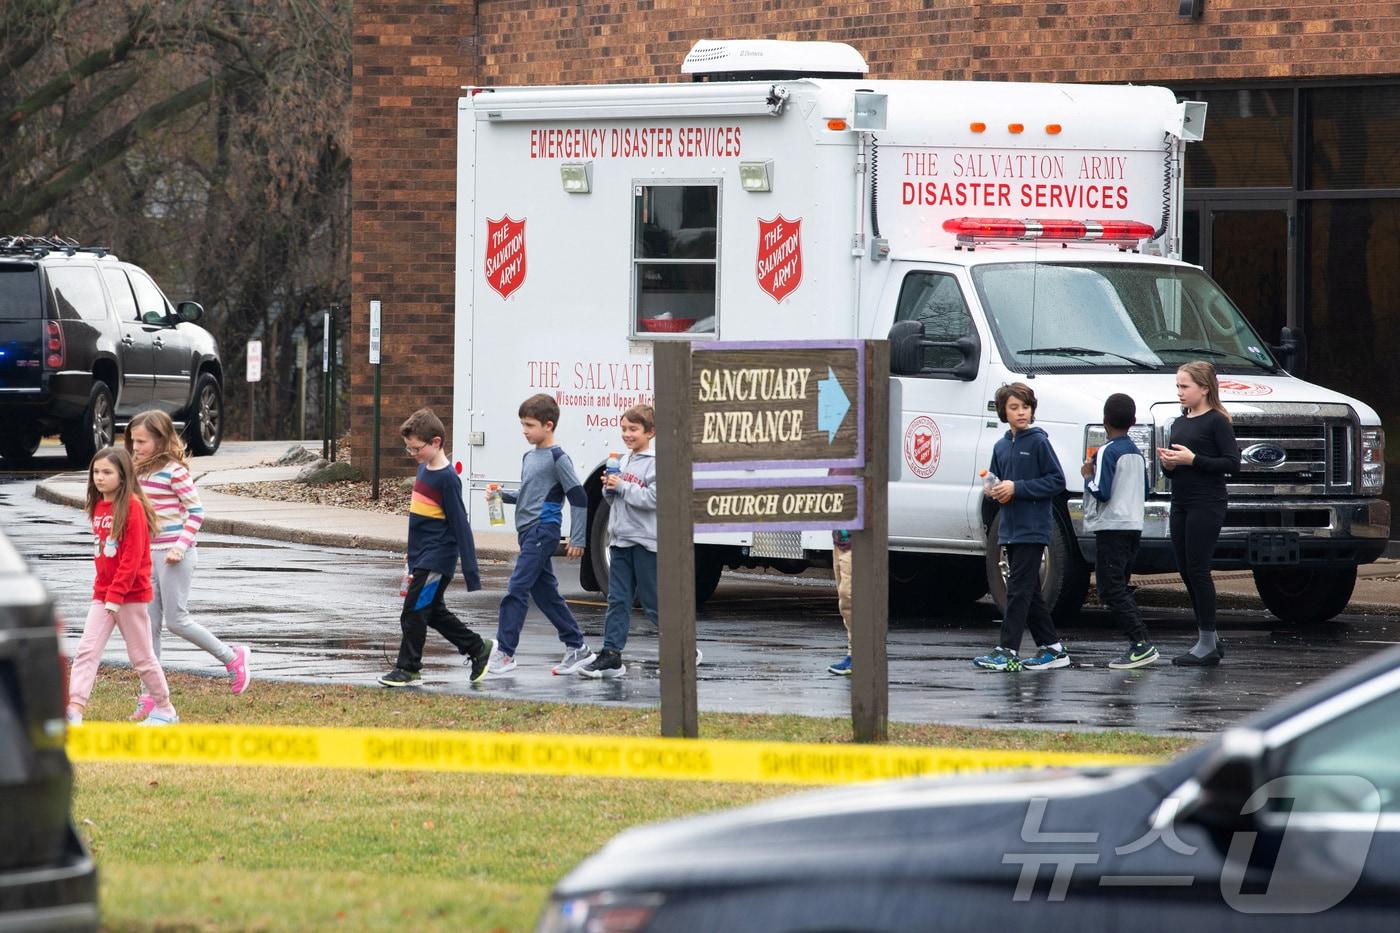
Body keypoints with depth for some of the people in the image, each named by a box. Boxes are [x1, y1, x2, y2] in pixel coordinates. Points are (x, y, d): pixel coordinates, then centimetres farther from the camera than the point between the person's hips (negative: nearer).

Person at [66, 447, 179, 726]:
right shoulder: (98, 506, 9)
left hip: (131, 595, -7)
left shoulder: (132, 506, -14)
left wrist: (116, 595, -20)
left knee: (142, 656, 5)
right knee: (86, 651, -6)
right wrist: (103, 590, 11)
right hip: (102, 594, 7)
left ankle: (165, 709, 20)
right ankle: (74, 710, -13)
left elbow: (133, 556, -18)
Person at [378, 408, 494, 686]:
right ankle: (478, 648, 27)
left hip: (436, 560, -9)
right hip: (421, 557, 9)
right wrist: (412, 563, 24)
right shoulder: (424, 469, 9)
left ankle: (407, 668, 4)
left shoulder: (447, 478, -18)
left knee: (414, 612, -6)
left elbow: (461, 526, -17)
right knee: (434, 612, 16)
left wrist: (471, 576, -17)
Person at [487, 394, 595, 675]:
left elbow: (579, 498, -11)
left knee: (516, 590, -13)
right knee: (545, 592, 11)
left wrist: (577, 539, -12)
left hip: (543, 531, -9)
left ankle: (504, 652, -12)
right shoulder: (529, 457, 16)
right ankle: (577, 648, 18)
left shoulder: (558, 459, -10)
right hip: (528, 532, 9)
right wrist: (503, 495, 8)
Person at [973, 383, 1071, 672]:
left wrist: (1017, 488, -15)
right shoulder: (1001, 447, 14)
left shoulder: (1038, 442, -6)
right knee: (1030, 593, 11)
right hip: (1010, 529, 7)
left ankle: (1008, 652, -13)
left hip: (1032, 529, -7)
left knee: (1019, 591, -11)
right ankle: (1052, 649, 17)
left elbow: (1056, 481, -10)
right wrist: (993, 490, 0)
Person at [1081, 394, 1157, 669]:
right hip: (1133, 526, 9)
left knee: (1111, 589, -8)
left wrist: (1088, 475, 0)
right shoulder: (1137, 453, 14)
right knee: (1120, 589, 14)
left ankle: (1142, 643, -17)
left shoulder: (1108, 452, -12)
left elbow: (1101, 492, -18)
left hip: (1111, 527, -9)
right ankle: (1138, 645, 5)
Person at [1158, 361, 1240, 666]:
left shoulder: (1216, 422, -8)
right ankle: (1210, 638, 19)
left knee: (1197, 570, -8)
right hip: (1181, 503, 8)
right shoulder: (1179, 423, 16)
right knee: (1186, 570, 9)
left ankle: (1207, 643, -3)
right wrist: (1168, 463, 1)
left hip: (1206, 505, -8)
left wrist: (1192, 460, -19)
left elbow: (1232, 462, -15)